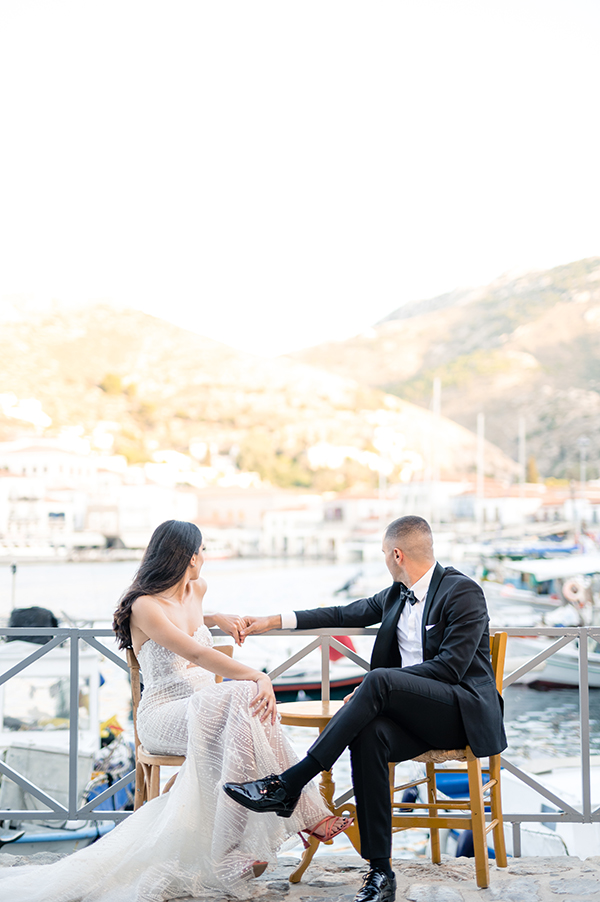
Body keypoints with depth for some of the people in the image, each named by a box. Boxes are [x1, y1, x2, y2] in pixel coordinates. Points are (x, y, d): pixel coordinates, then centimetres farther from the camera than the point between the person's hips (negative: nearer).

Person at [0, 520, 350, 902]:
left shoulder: (197, 589, 15)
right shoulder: (144, 606, -11)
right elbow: (197, 654, -21)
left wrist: (217, 618, 20)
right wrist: (259, 676, -28)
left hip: (206, 707, 7)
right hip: (164, 716, -7)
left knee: (247, 698, -29)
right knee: (243, 698, -33)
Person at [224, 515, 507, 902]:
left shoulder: (463, 591, -9)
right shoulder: (396, 595, 16)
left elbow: (450, 667, -17)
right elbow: (346, 614, 29)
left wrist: (377, 686, -19)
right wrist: (275, 621, 25)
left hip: (465, 710, -6)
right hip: (415, 715, 6)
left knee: (380, 680, -32)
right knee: (369, 734, -29)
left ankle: (289, 784, -32)